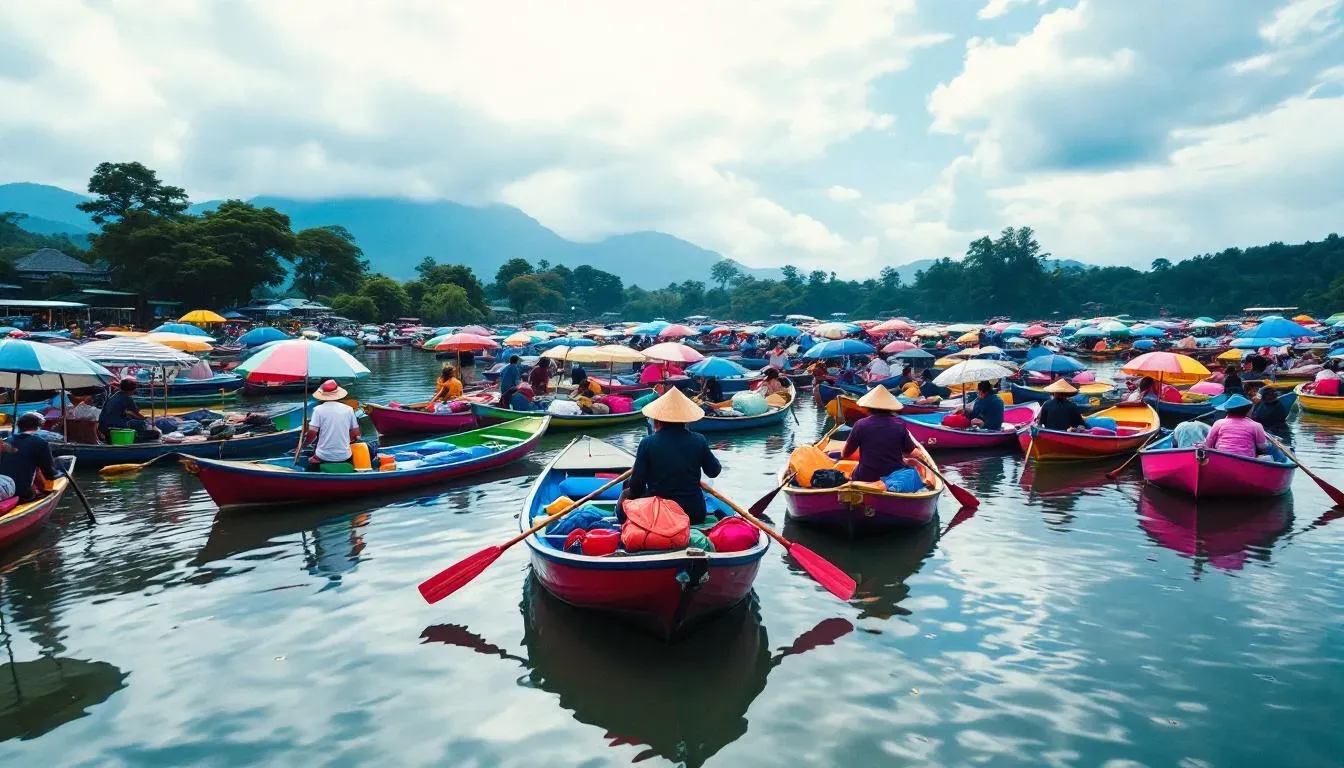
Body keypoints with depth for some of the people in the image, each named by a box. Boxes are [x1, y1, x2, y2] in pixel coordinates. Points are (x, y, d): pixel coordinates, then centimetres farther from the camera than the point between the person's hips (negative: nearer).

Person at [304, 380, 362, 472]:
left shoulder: (319, 409, -6)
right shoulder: (349, 409, 1)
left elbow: (312, 433, -11)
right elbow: (356, 434, 4)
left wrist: (305, 442, 9)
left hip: (324, 457, -1)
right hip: (345, 457, 1)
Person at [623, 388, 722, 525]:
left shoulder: (647, 443, -12)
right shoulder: (699, 441, -6)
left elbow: (636, 485, -9)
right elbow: (714, 471, 7)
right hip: (695, 515, 3)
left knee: (627, 494, 22)